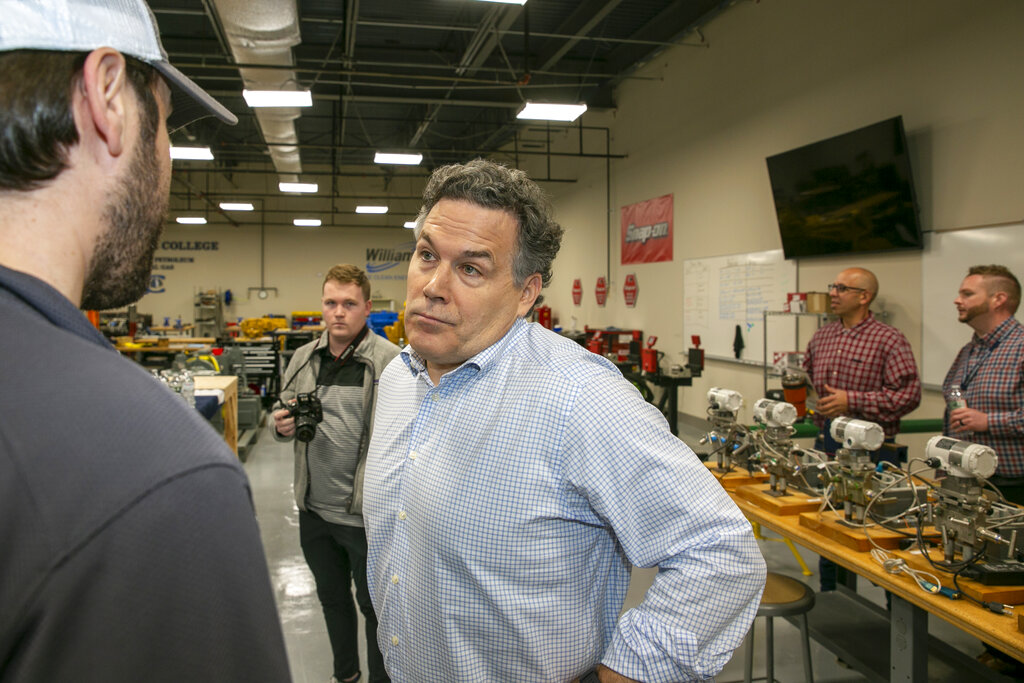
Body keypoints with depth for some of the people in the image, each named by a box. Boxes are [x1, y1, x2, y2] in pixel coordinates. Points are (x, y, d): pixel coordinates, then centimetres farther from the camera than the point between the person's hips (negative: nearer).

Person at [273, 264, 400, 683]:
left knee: (374, 606, 11)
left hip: (367, 513, -6)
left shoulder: (392, 362, -15)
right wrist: (282, 425, -7)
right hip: (314, 508, 6)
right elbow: (284, 419, 17)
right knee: (332, 598, 24)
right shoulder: (303, 358, 5)